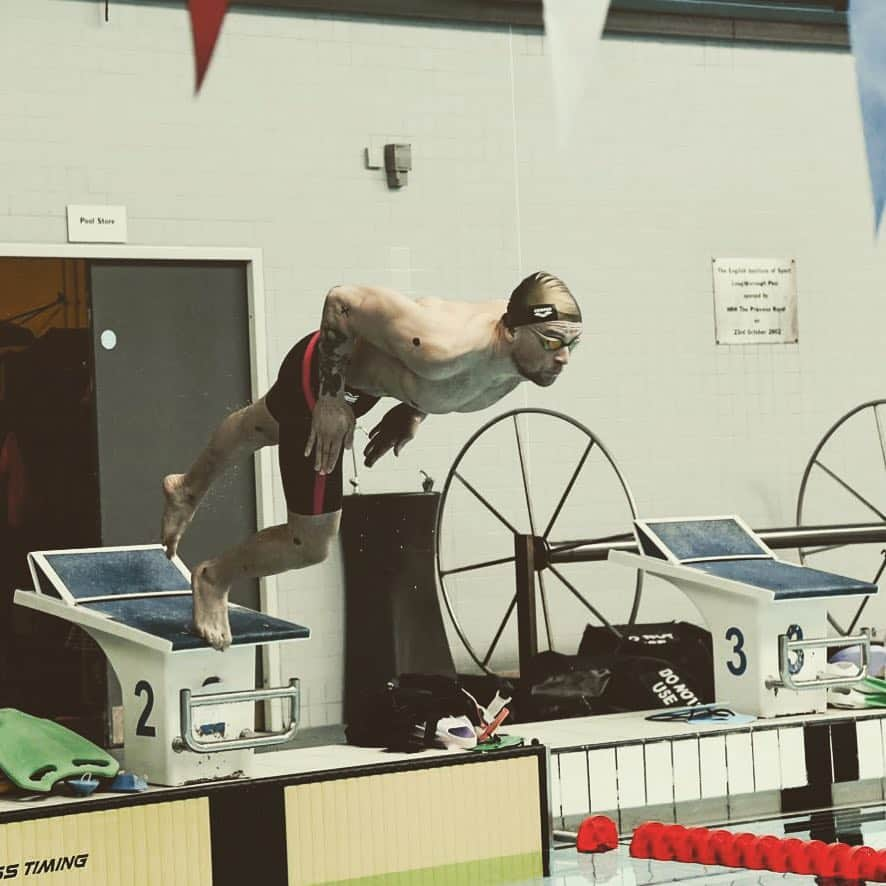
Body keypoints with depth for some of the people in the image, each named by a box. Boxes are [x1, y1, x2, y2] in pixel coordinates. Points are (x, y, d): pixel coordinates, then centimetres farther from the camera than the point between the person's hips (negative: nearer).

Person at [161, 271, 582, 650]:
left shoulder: (527, 346, -23)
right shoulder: (440, 347, -46)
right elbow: (343, 298, -35)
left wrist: (413, 408, 1)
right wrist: (331, 397, -28)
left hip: (369, 377, 8)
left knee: (263, 428, 36)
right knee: (310, 544, 0)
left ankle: (187, 491, 65)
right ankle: (212, 579, 28)